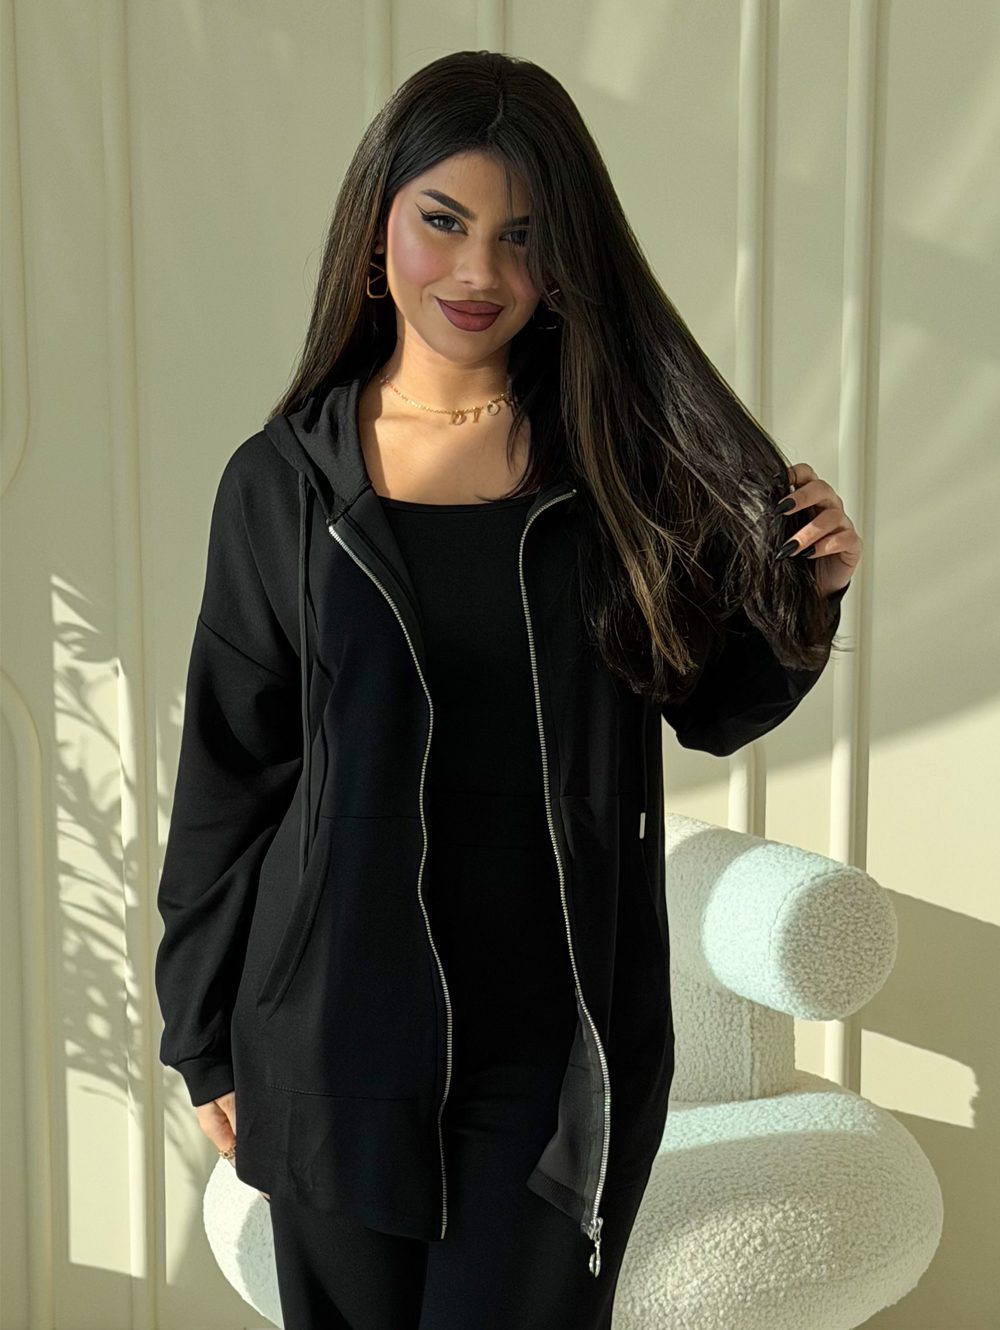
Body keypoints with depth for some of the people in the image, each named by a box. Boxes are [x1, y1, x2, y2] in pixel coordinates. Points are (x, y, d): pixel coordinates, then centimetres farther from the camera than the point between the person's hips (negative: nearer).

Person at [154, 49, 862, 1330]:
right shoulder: (283, 481, -4)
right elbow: (228, 778, 2)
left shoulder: (622, 456, -3)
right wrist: (205, 1041, 7)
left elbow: (714, 708, 6)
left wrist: (802, 599, -15)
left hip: (563, 1035, 0)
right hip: (342, 1030, 1)